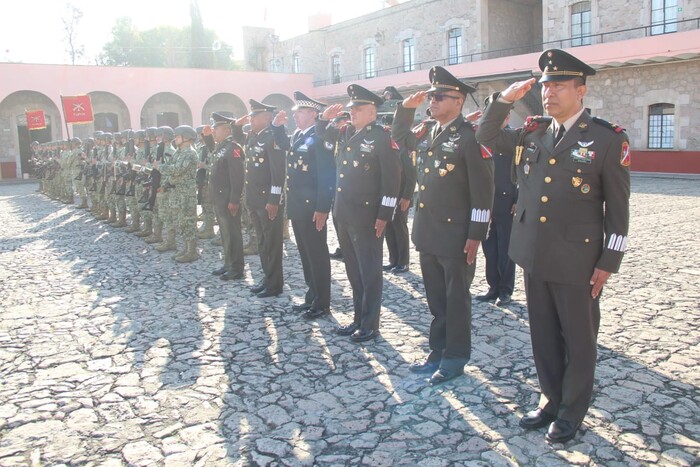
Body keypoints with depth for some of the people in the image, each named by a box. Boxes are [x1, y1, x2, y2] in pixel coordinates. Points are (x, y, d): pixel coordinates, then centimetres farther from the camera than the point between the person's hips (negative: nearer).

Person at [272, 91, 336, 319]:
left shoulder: (319, 138, -15)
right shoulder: (297, 136, 11)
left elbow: (328, 176, -20)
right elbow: (284, 144, 34)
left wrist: (323, 209, -23)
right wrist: (277, 126, 14)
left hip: (313, 208, -9)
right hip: (297, 206, 9)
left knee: (318, 255, 1)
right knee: (306, 254, 15)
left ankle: (322, 303, 11)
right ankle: (312, 297, 27)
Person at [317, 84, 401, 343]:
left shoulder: (382, 136, -11)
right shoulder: (345, 133, 12)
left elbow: (391, 177, -15)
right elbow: (322, 133, 32)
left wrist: (384, 214, -17)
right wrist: (325, 116, 11)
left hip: (367, 218, -8)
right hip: (344, 215, 8)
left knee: (370, 272, 3)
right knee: (354, 271, 15)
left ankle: (370, 325, 14)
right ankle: (359, 319, 28)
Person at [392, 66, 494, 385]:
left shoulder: (470, 136, -13)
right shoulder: (427, 130, 9)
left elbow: (482, 190, -14)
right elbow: (400, 136, 30)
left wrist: (476, 235, -15)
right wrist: (407, 107, 12)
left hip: (456, 235, -7)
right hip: (427, 232, 7)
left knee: (456, 299, 7)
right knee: (436, 299, 17)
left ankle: (455, 359, 21)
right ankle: (438, 352, 30)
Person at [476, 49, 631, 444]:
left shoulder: (608, 138, -8)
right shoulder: (533, 132, 6)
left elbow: (618, 208, -6)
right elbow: (486, 137, 16)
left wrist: (608, 262, -9)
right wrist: (505, 99, 1)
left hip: (577, 260, -5)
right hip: (534, 255, 5)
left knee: (578, 339, 11)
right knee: (544, 336, 16)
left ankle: (572, 412, 28)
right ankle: (551, 399, 34)